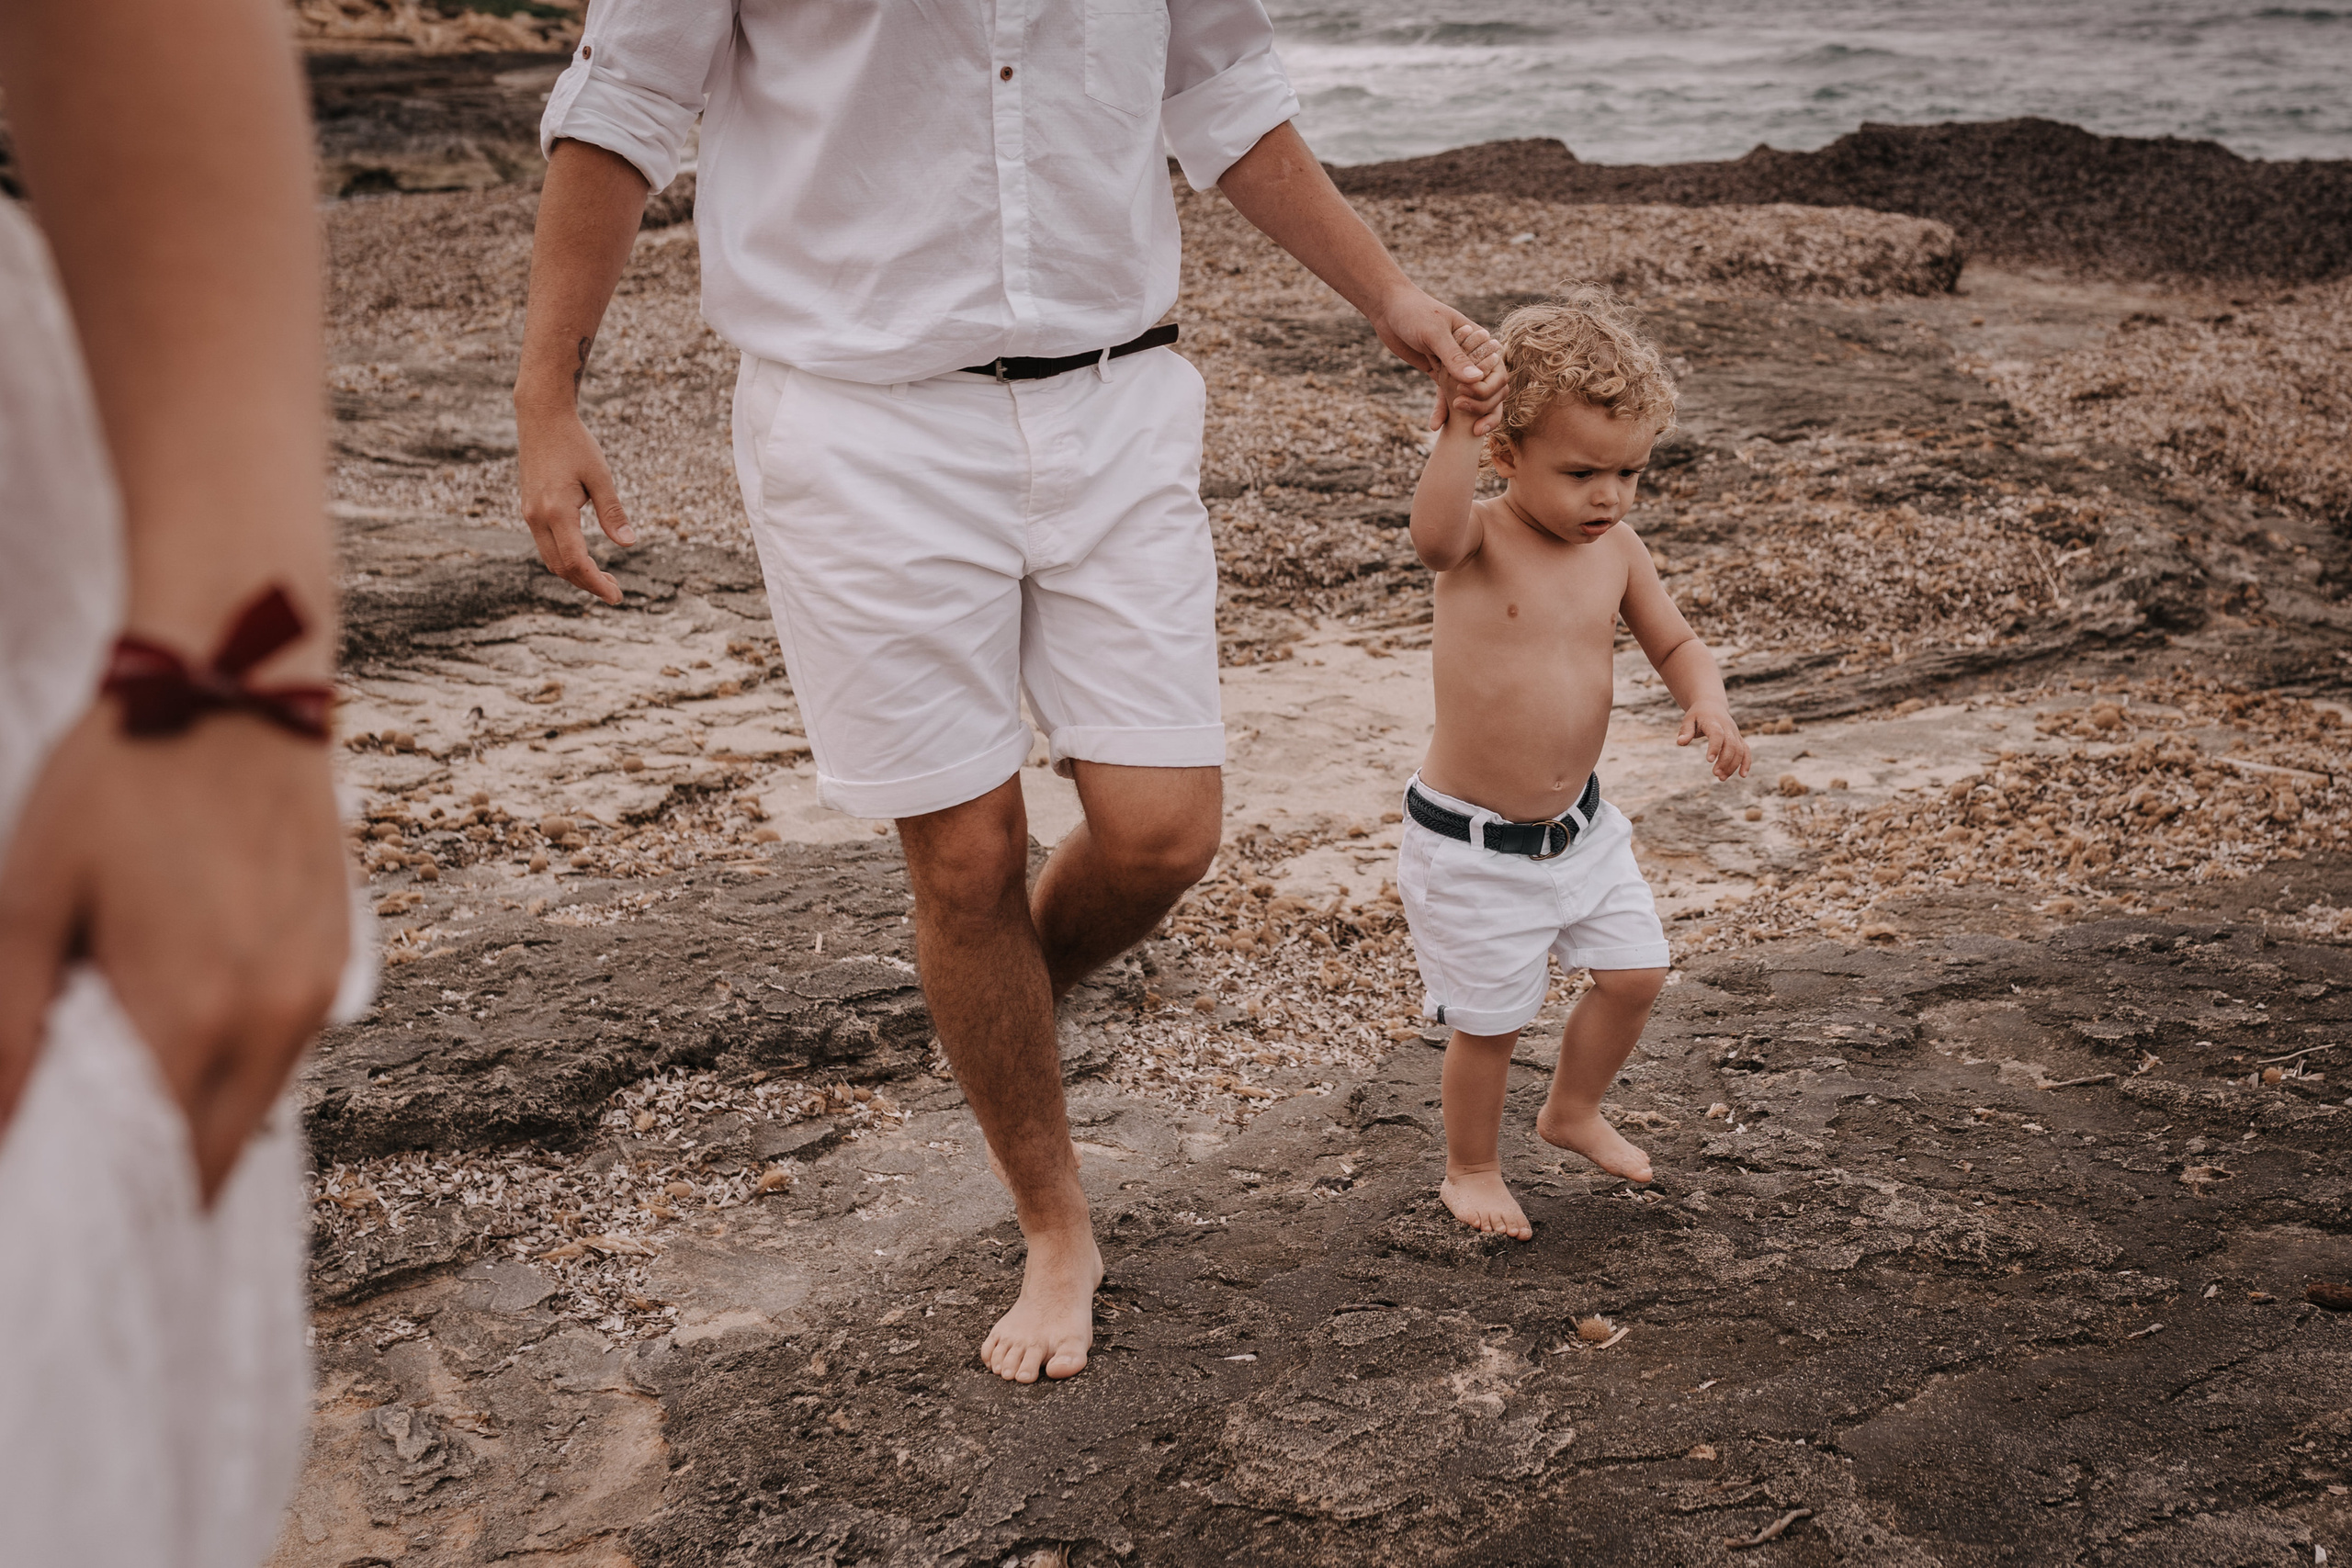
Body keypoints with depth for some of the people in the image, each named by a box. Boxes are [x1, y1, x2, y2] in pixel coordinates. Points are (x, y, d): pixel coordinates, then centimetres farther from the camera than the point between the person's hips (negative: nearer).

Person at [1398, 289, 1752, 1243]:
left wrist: (1708, 702, -9)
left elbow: (1675, 641, 11)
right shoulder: (1479, 539, -20)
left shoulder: (1615, 550, -1)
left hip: (1578, 826, 6)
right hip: (1471, 846, -6)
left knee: (1636, 974, 15)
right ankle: (1471, 1169, 32)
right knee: (1490, 1020, 6)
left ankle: (1572, 1111, 42)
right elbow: (1433, 532, -45)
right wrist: (1461, 417, -52)